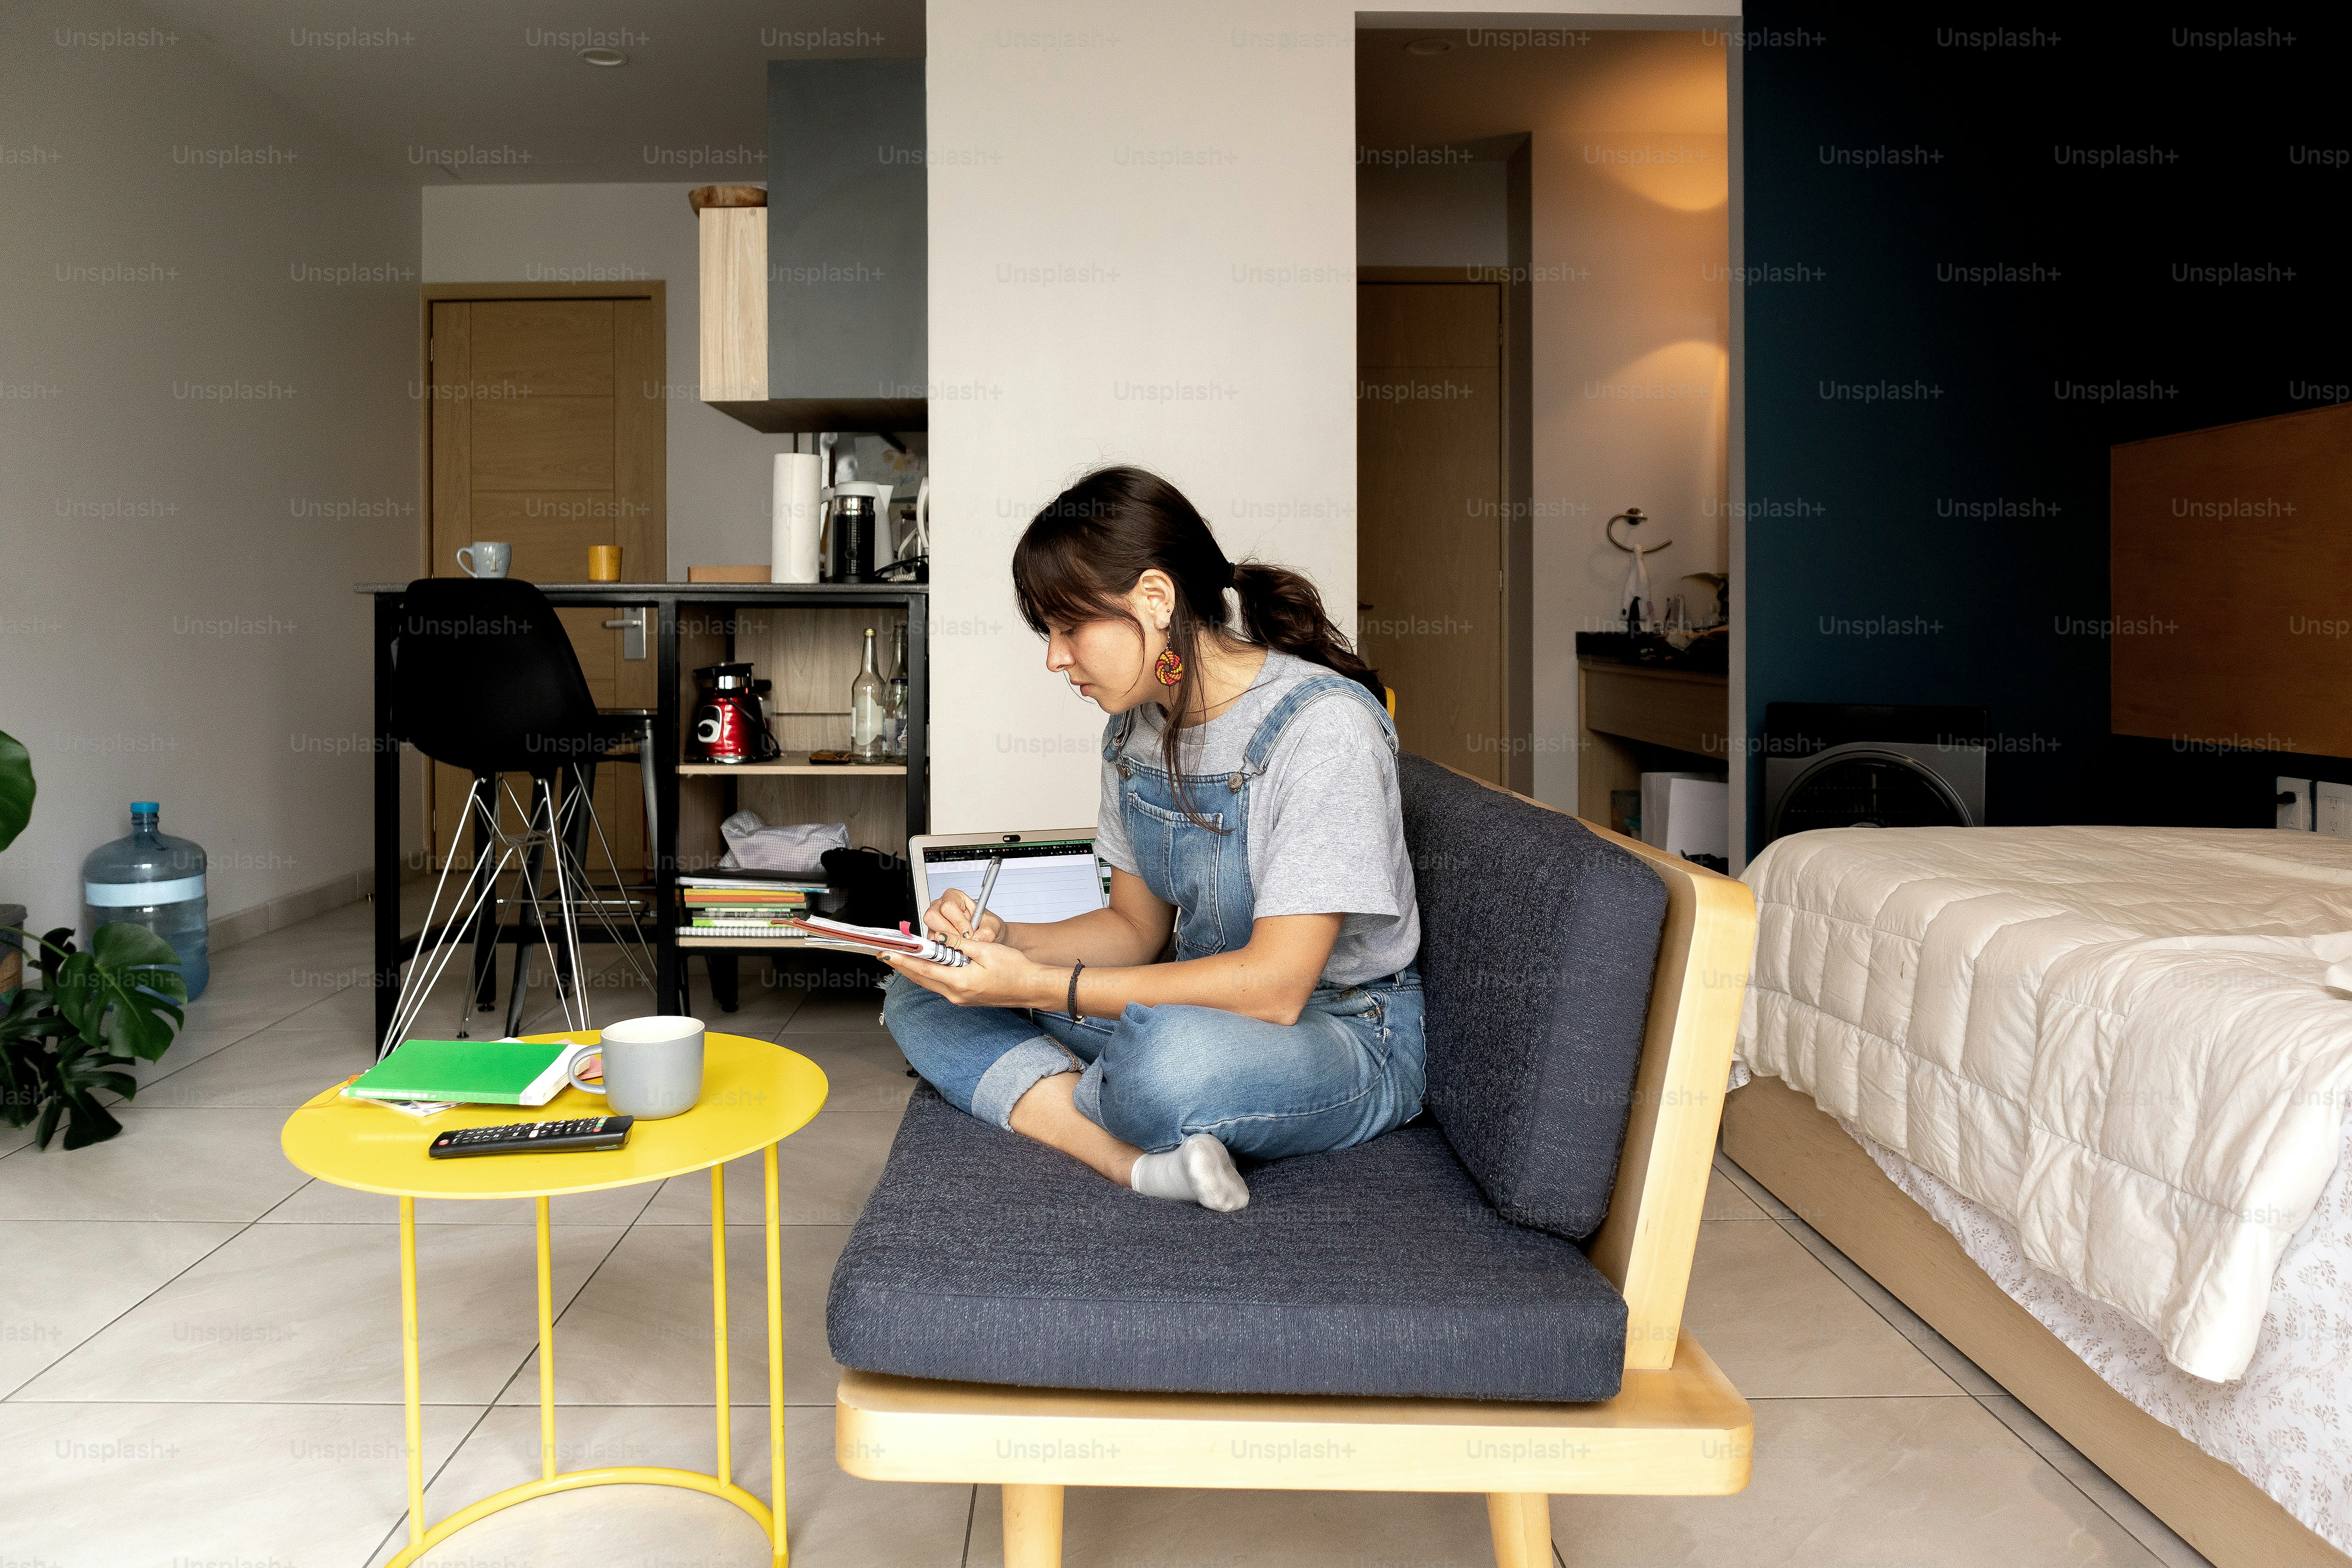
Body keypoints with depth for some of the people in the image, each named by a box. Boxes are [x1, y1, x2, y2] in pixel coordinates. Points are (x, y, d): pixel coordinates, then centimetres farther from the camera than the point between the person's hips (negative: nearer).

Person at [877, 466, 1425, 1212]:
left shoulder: (1323, 725, -22)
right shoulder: (1136, 726, 3)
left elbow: (1274, 987, -26)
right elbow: (1137, 927, 11)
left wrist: (1039, 987, -26)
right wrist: (1006, 943, -8)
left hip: (1344, 1037, -8)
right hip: (1197, 1007, 8)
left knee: (1172, 1053, -42)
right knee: (920, 993, -3)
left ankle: (1047, 1102, -7)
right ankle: (1142, 1163, -21)